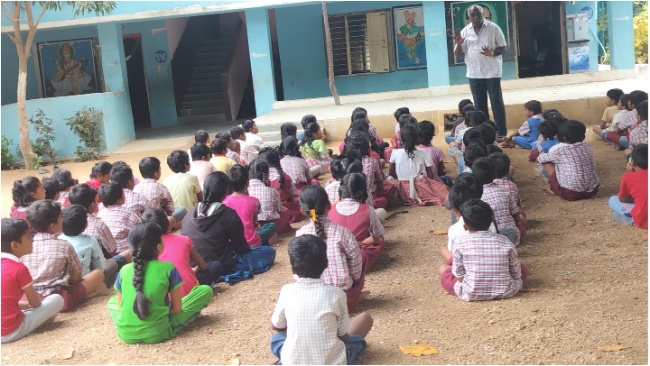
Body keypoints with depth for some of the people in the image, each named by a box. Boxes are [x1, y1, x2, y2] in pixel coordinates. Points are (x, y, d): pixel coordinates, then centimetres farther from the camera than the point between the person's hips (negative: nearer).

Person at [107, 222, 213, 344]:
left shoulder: (124, 270, 4)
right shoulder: (168, 269, -5)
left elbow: (119, 307, 10)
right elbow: (177, 308, 0)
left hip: (126, 334, 4)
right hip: (158, 333, -3)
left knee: (112, 300, 38)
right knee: (205, 290, 6)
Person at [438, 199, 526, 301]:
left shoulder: (460, 242, -9)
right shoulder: (504, 242, -4)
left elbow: (459, 275, -4)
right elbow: (517, 274, 2)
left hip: (470, 295, -1)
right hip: (506, 293, 2)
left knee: (443, 268, 22)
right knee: (522, 267, 30)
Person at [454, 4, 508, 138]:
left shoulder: (493, 28, -4)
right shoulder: (465, 31, 3)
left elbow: (503, 47, -3)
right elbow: (458, 54, 5)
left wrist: (492, 53, -23)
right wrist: (458, 44, -16)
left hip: (492, 72, -3)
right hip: (474, 74, 3)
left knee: (496, 102, 1)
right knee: (479, 104, 10)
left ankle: (501, 131, 7)